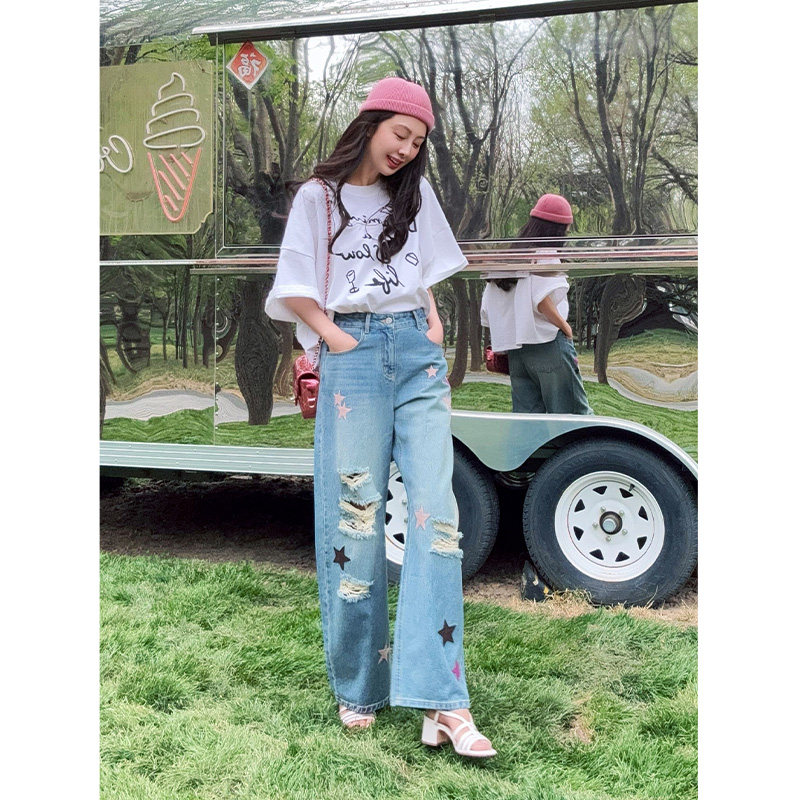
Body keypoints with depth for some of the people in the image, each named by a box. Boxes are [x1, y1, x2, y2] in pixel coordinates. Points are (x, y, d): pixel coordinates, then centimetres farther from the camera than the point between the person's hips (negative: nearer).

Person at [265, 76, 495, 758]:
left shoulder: (415, 194, 20)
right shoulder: (318, 197, 9)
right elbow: (293, 289, 6)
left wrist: (434, 320, 12)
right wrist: (330, 337, -6)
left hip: (417, 351, 3)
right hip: (353, 353, -3)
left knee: (435, 506, -10)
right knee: (356, 513, -5)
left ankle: (442, 703, -13)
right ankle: (357, 688, 9)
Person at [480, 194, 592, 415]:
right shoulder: (546, 255, -8)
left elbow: (487, 311, 12)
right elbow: (542, 299, -22)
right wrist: (565, 327, -9)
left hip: (515, 350, 7)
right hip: (549, 344, -7)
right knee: (574, 413, -1)